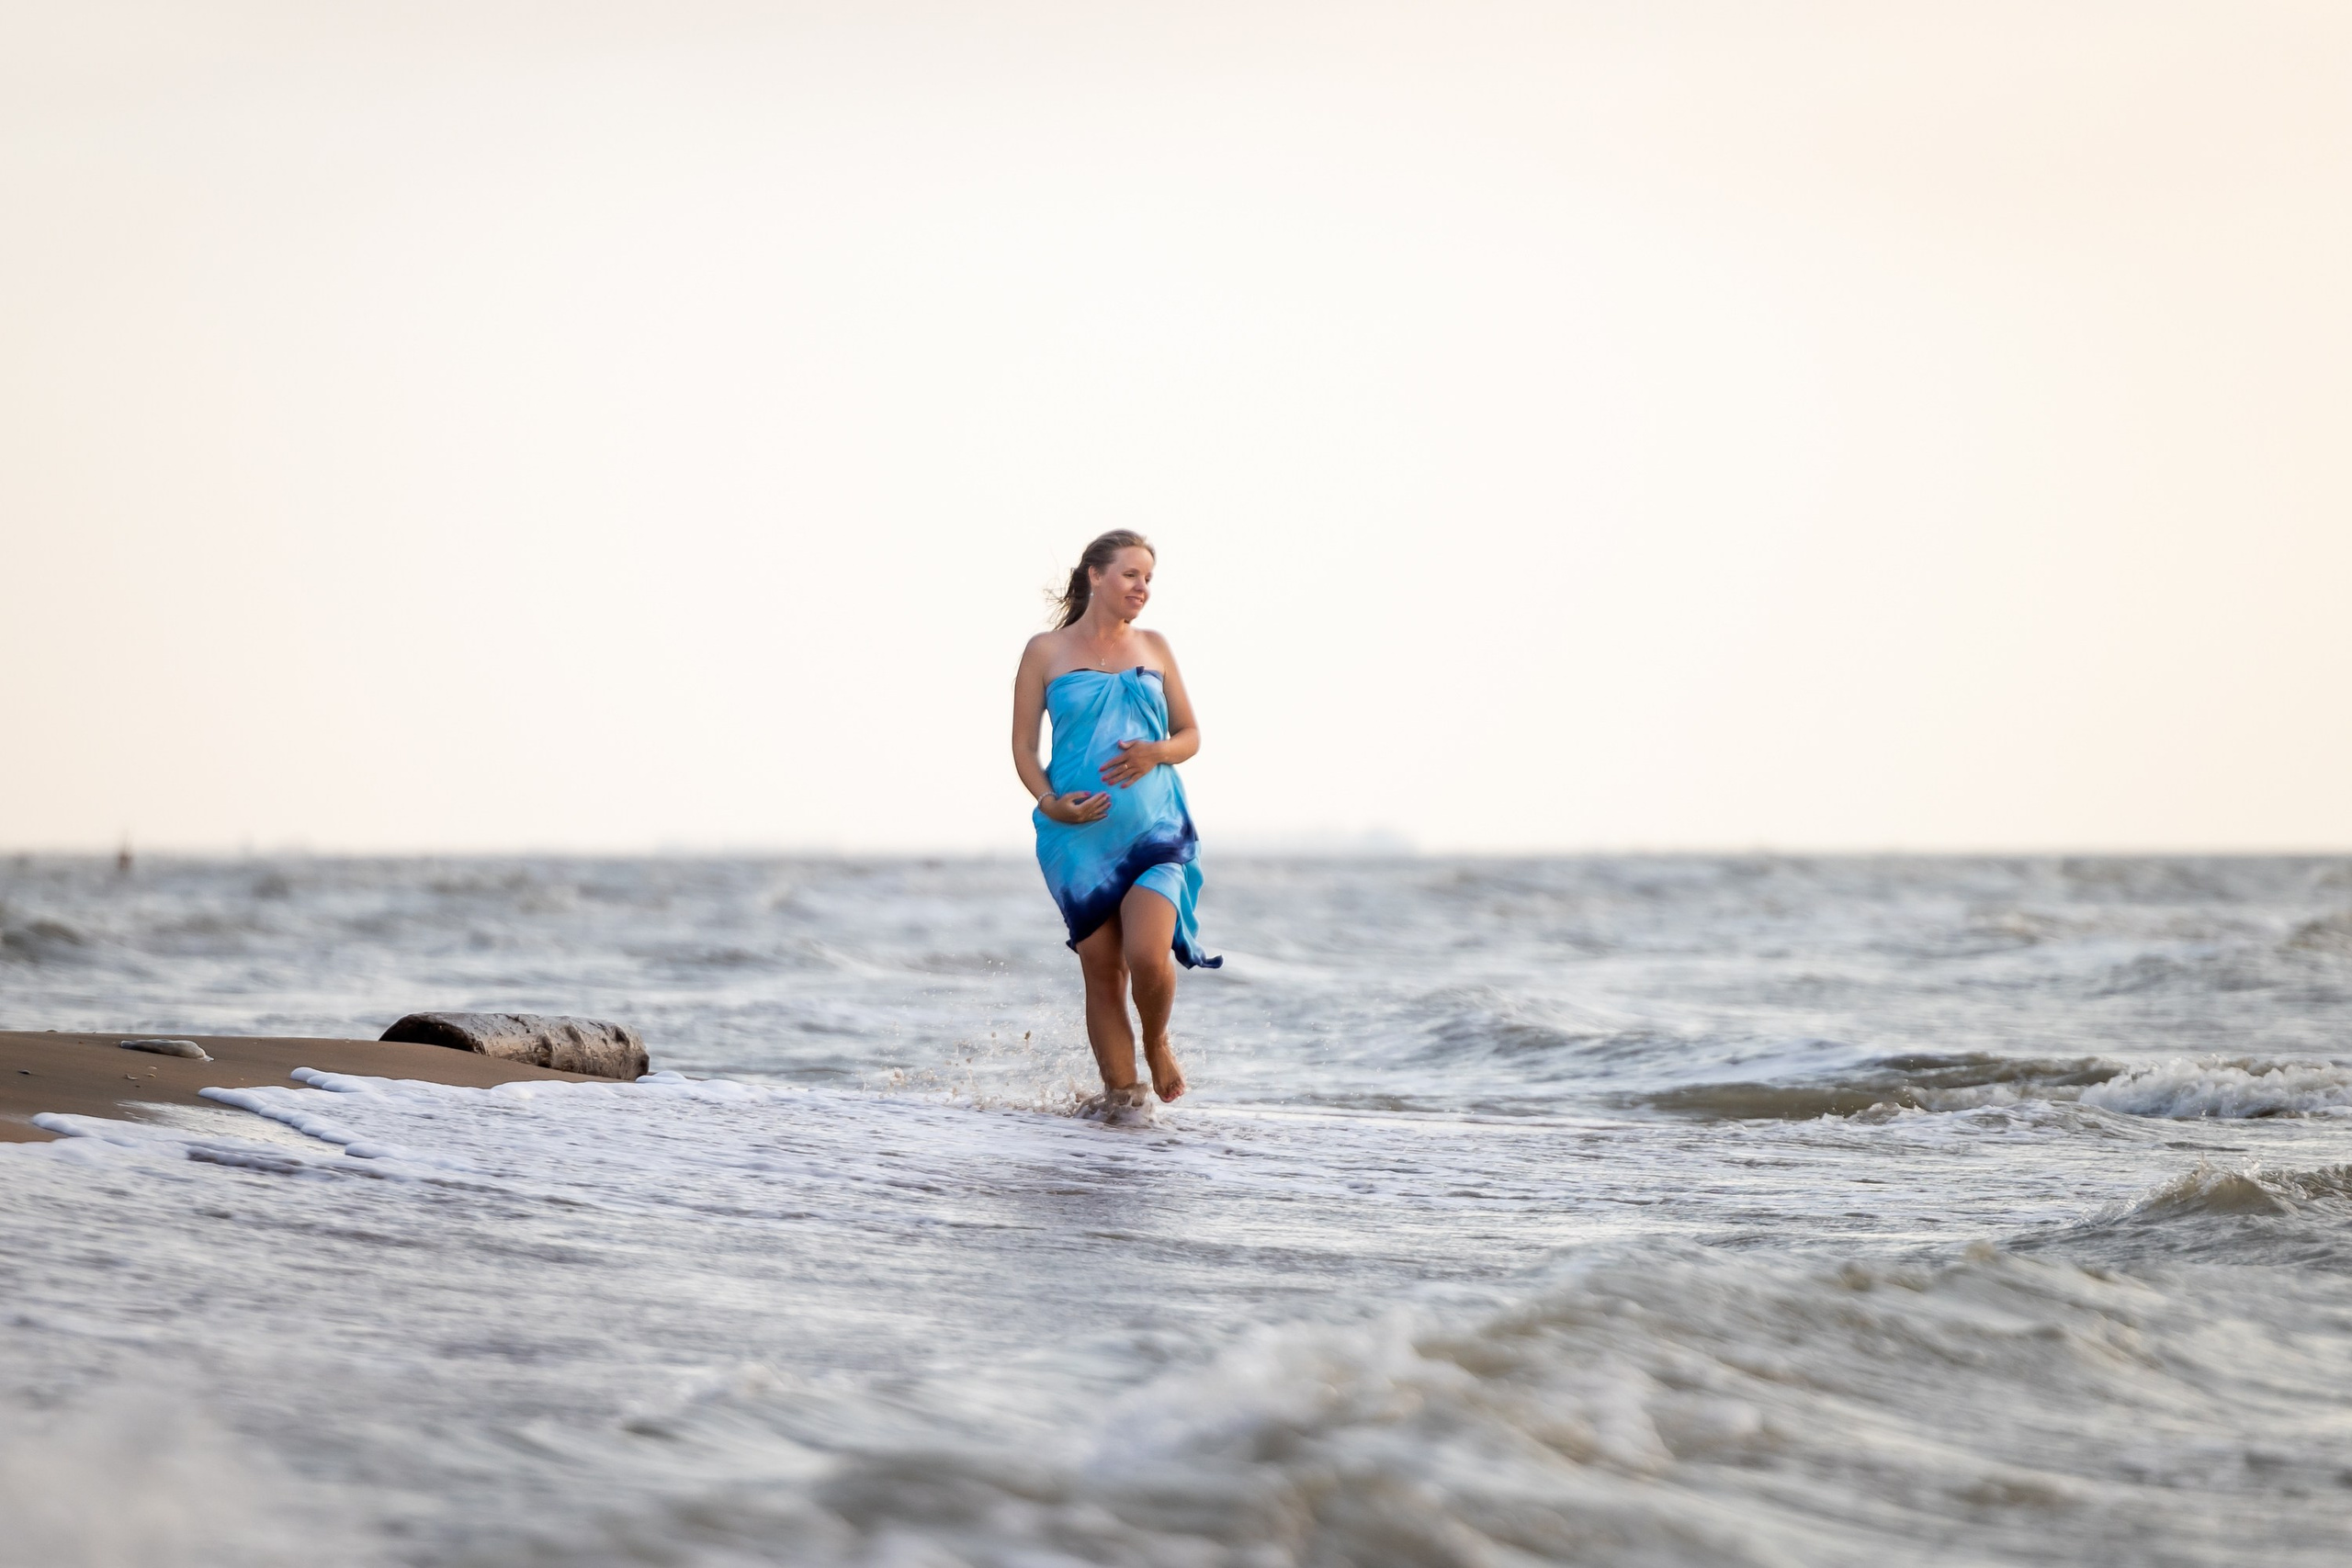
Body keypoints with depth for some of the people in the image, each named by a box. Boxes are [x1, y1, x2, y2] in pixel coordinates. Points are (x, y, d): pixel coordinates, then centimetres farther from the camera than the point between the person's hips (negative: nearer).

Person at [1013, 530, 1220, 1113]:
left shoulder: (1153, 647, 11)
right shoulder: (1046, 652, 4)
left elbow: (1190, 734, 15)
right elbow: (1024, 745, 3)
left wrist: (1157, 753, -7)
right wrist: (1050, 801, -14)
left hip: (1154, 829, 1)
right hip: (1078, 837, -1)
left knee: (1147, 957, -16)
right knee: (1102, 972, 1)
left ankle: (1156, 1042, 13)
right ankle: (1119, 1092, 11)